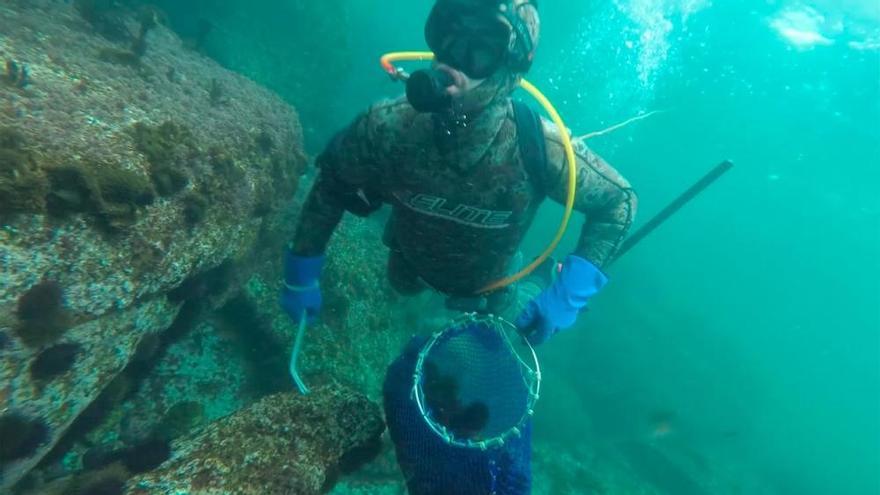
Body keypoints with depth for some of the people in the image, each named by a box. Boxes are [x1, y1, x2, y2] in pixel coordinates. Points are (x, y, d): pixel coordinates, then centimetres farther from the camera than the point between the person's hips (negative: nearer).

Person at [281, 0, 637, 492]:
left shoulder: (540, 148, -39)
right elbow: (332, 183, -17)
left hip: (485, 285, -1)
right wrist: (302, 272, -13)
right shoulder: (389, 125, -36)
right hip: (413, 262, 2)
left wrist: (570, 293, -33)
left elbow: (619, 200, -23)